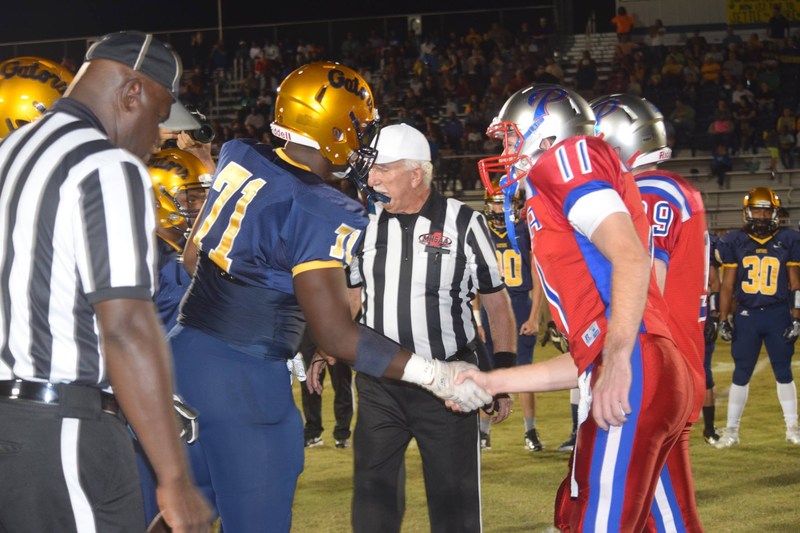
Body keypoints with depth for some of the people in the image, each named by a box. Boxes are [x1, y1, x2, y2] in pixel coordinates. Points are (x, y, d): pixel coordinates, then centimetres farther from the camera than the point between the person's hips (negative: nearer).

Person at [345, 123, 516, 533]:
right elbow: (350, 296, 16)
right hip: (379, 384, 4)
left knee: (454, 499, 2)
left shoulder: (463, 224, -8)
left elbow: (497, 303, -1)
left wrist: (503, 375, -3)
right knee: (373, 495, 9)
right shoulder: (367, 223, 4)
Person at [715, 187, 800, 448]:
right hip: (746, 315, 0)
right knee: (741, 374, 3)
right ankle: (731, 430, 11)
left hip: (778, 315, 0)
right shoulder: (735, 242, 1)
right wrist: (724, 320, 1)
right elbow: (727, 285, 4)